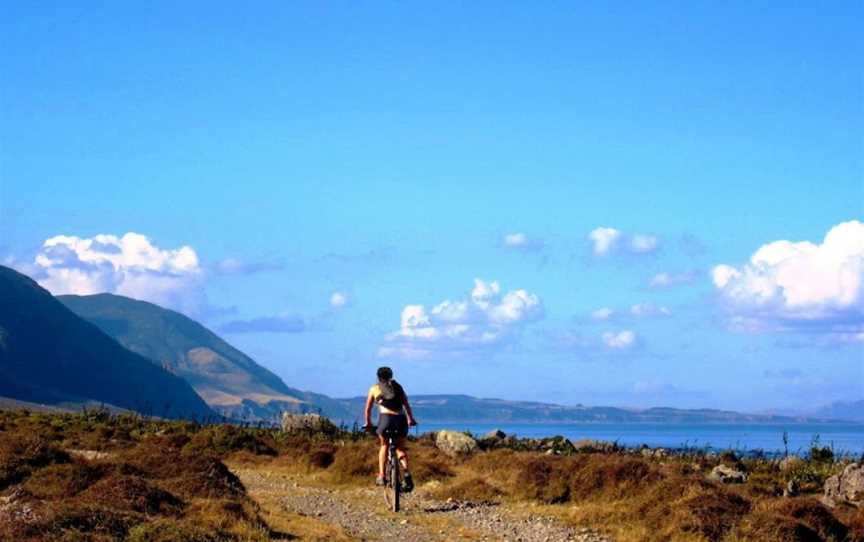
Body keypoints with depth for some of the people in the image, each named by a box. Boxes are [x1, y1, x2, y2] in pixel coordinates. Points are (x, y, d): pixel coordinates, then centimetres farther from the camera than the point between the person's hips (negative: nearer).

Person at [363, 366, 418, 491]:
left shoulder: (374, 389, 18)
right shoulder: (398, 387, 22)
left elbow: (368, 408, 26)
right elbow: (406, 405, 23)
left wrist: (368, 423, 40)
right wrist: (411, 419, 36)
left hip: (385, 418, -2)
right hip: (401, 419, 2)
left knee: (384, 446, 22)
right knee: (400, 448, 18)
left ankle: (381, 476, 11)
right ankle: (406, 473, -6)